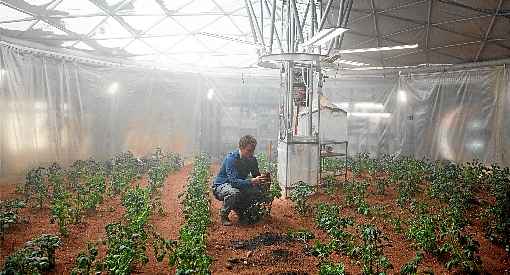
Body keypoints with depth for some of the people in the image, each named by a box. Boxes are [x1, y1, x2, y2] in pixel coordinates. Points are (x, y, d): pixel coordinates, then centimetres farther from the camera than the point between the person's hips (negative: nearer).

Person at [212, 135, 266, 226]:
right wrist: (251, 181, -46)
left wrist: (261, 181, -20)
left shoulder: (252, 159, -6)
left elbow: (256, 176, 2)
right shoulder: (231, 158, -26)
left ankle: (239, 209, 9)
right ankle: (223, 215, -10)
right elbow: (233, 181, -36)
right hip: (220, 186, -6)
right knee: (234, 192, -38)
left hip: (239, 185, 6)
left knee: (258, 192, -17)